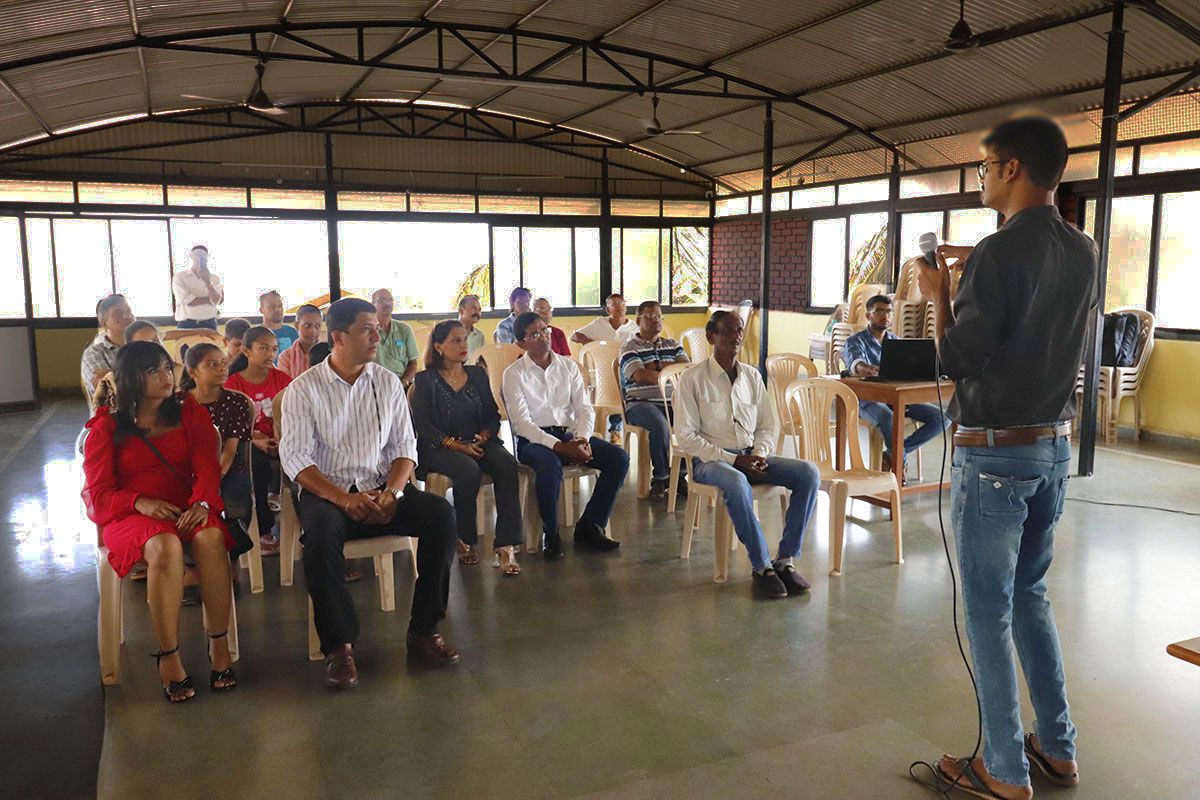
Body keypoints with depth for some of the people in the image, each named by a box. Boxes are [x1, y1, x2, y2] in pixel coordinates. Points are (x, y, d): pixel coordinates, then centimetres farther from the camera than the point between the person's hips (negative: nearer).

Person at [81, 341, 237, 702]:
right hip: (130, 516, -1)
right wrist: (140, 502, -17)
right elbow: (97, 493, 3)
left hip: (185, 509, 2)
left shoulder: (190, 413, 12)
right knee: (165, 546, -37)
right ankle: (168, 657, -29)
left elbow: (207, 468, 2)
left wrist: (202, 502, -21)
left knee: (211, 536, -35)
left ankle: (219, 643, -26)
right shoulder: (107, 427, 8)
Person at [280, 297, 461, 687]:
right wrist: (344, 498, -22)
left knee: (441, 513, -23)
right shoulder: (304, 389, 0)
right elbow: (295, 458, -8)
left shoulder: (388, 383, 10)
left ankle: (424, 630, -12)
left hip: (381, 490, 3)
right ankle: (339, 645, -22)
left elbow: (405, 446, 7)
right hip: (328, 492, -3)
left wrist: (392, 492, -13)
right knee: (321, 531, -36)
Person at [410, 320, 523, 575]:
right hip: (439, 447, -4)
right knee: (469, 470, -35)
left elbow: (493, 414, 13)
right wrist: (455, 444, -18)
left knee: (506, 463, -28)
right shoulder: (426, 380, 4)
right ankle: (465, 539, -12)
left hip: (478, 443, 4)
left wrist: (483, 436, -9)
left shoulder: (478, 375, 17)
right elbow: (423, 425, -6)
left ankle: (506, 546, -31)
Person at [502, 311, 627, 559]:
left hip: (569, 434, 5)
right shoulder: (514, 374, -1)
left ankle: (589, 526, -6)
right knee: (550, 464, -39)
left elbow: (584, 408, 8)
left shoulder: (569, 366, 12)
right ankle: (551, 536, -16)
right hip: (533, 440, -5)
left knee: (619, 458, -17)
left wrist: (582, 439, -14)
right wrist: (559, 446, -23)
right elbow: (521, 423, -11)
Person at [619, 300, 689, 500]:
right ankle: (661, 477, -16)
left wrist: (659, 366, -4)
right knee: (660, 426, -36)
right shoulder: (629, 348, 7)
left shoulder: (673, 345, 23)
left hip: (673, 402, 4)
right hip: (641, 403, -4)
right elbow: (640, 375, -11)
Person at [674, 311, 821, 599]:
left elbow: (768, 425, 17)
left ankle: (785, 559, -15)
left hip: (751, 456, 6)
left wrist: (759, 454, -6)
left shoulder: (752, 376, 13)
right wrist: (733, 460, -16)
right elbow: (686, 436, -9)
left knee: (809, 472, -18)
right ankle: (761, 566, -25)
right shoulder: (693, 379, -3)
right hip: (711, 460, -5)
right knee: (736, 482, -40)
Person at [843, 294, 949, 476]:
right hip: (868, 398, -6)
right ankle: (901, 461, -14)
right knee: (888, 419, -40)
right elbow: (855, 363, -23)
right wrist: (869, 369, -48)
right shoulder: (856, 341, 1)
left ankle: (893, 452, -6)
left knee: (942, 418, -14)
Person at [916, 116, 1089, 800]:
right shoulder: (1084, 252, 6)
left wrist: (940, 296, -1)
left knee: (990, 609, 3)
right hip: (1056, 446, 8)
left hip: (995, 454, -8)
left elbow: (957, 358, -16)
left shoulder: (1000, 252, -18)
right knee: (1031, 594, 21)